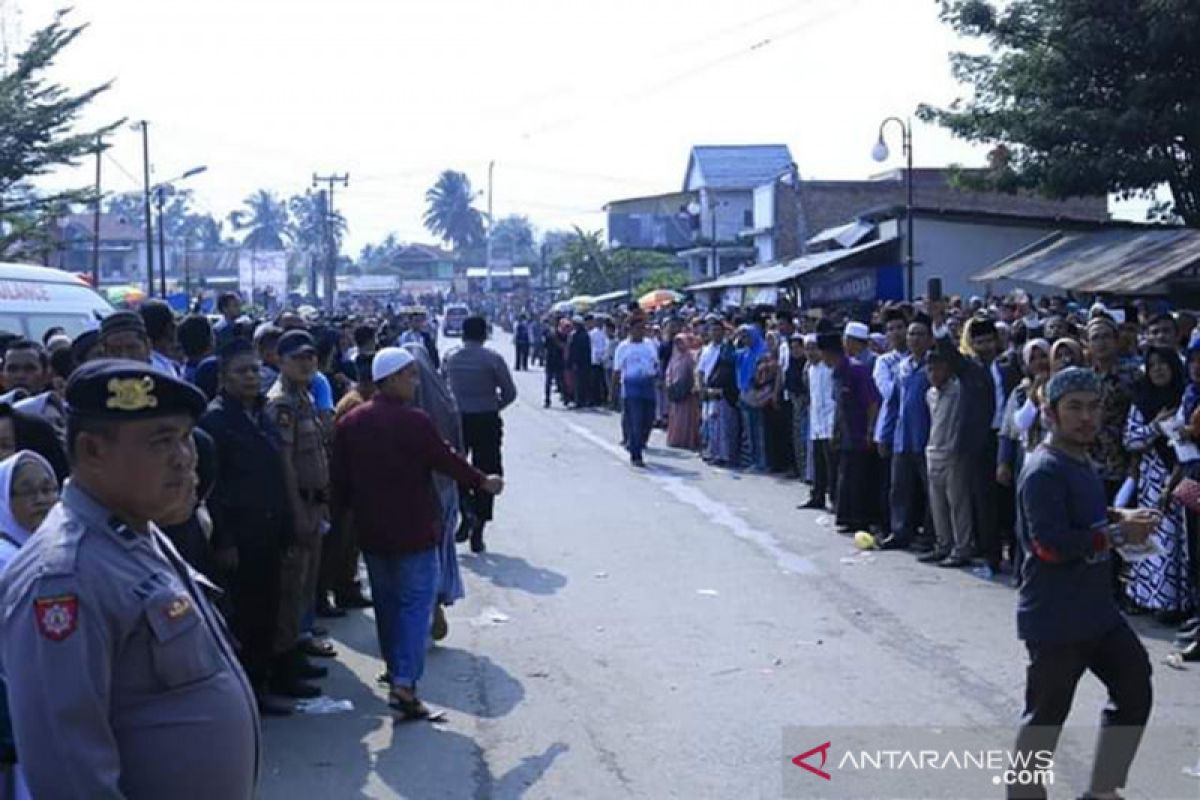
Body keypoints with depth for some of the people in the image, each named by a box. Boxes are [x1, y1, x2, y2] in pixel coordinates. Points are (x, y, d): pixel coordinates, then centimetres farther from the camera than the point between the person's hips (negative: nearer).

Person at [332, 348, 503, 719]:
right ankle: (404, 682, -12)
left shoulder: (351, 423, 2)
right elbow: (446, 460, -8)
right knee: (416, 602, -2)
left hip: (371, 532, 6)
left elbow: (340, 477, 6)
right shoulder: (414, 422, -16)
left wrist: (348, 509, 20)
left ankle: (396, 669, 31)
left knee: (386, 601, 20)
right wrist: (482, 482, 6)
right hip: (413, 531, -6)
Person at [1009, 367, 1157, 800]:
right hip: (1055, 619, -10)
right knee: (1047, 715, 1)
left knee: (1135, 688, 17)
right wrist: (1119, 534, -20)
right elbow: (1052, 545, -28)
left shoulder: (1082, 461, 10)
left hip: (1098, 610, 10)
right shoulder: (1044, 470, -21)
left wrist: (1120, 516, 5)